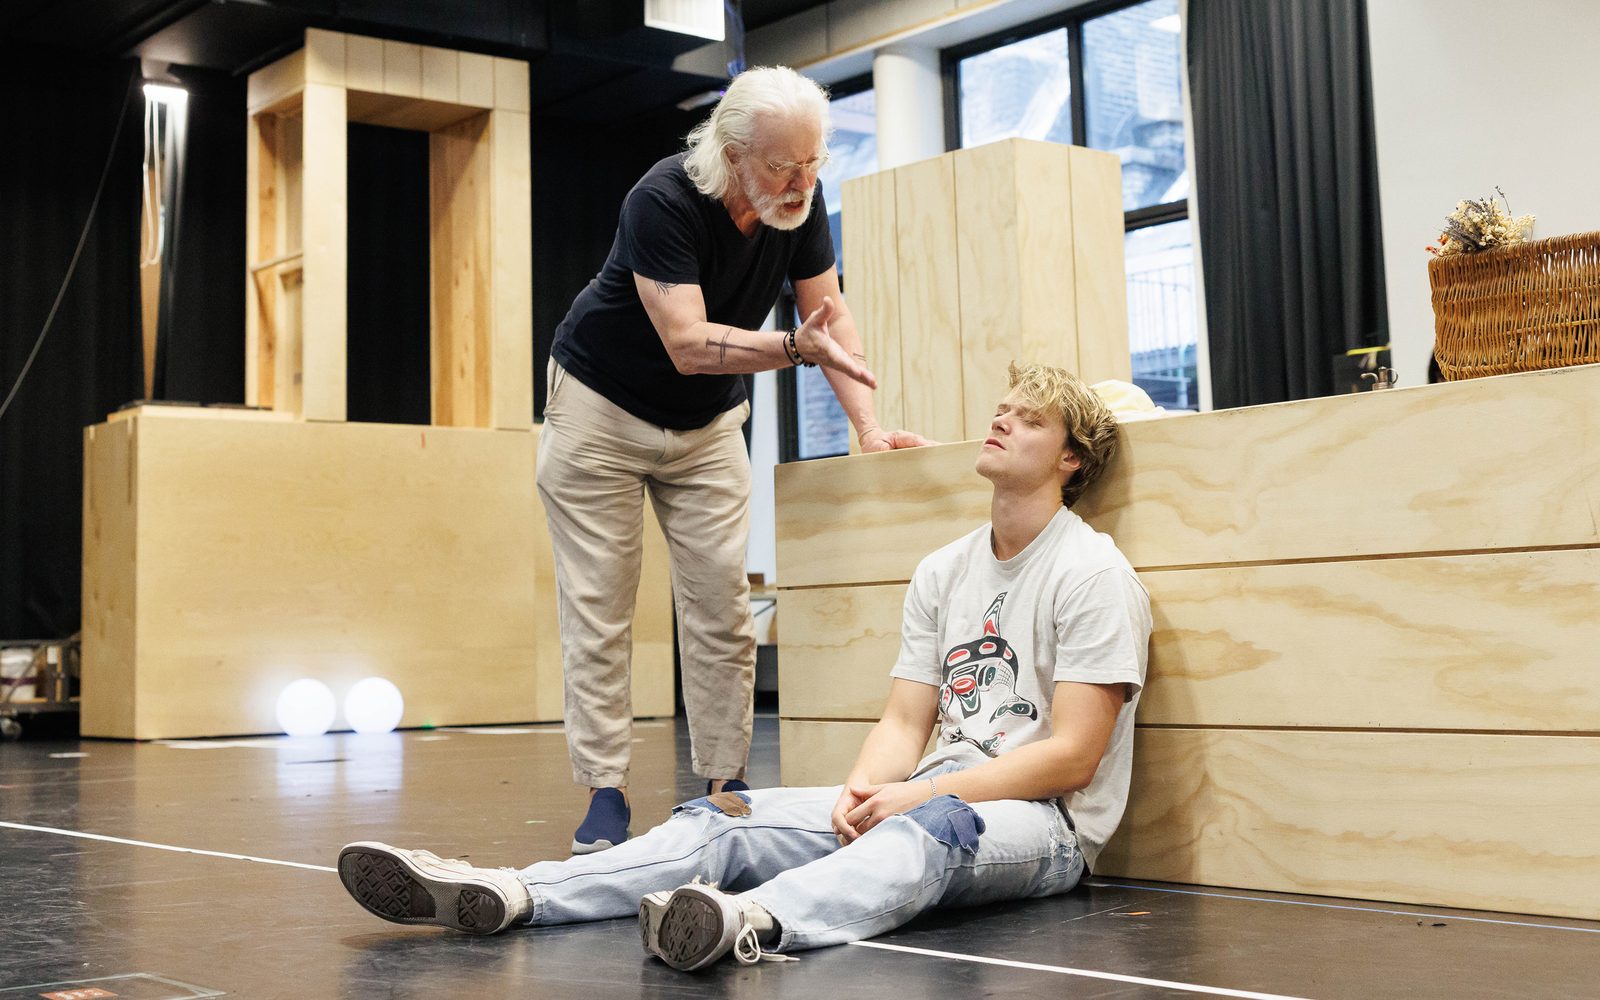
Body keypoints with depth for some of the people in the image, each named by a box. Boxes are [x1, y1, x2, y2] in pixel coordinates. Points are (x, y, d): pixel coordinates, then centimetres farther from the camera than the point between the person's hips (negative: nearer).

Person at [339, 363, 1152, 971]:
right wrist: (863, 791, -11)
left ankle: (753, 921, -69)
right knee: (730, 820, -15)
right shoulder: (942, 572, 17)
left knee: (936, 827, -42)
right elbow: (904, 721, 11)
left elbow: (1072, 756, -11)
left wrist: (914, 794, -17)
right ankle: (510, 896, -32)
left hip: (1044, 824, -6)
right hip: (932, 798, 7)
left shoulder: (1092, 573, -4)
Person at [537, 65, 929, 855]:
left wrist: (869, 429, -10)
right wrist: (797, 347, -49)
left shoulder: (800, 199, -11)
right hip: (602, 409, -5)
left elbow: (828, 311, -2)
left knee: (722, 601, 0)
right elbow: (687, 343, -36)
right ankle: (605, 795, 1)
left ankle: (724, 783, 7)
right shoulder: (664, 201, -29)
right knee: (597, 609, -4)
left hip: (706, 422, 5)